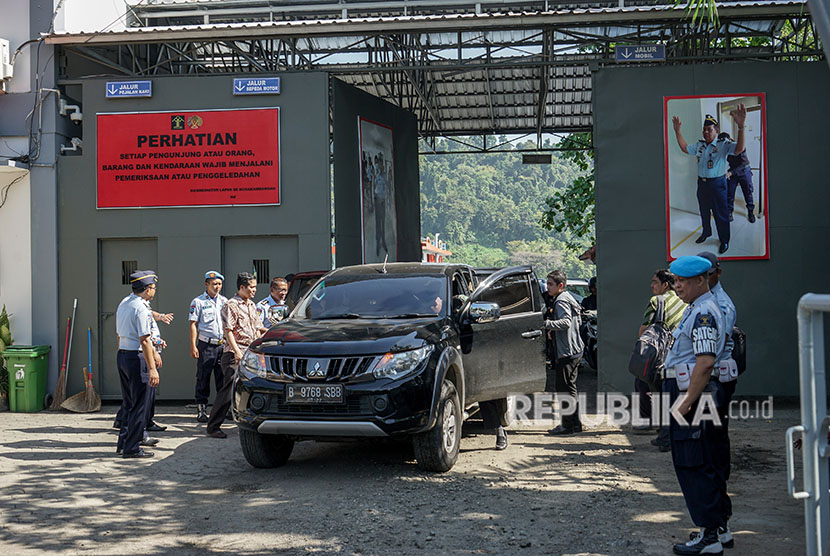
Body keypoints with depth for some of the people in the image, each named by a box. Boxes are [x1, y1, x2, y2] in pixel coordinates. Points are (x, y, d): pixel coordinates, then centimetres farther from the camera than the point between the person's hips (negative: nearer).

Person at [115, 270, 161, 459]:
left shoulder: (123, 303, 13)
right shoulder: (141, 307, -15)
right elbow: (144, 340, -19)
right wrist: (152, 368, -19)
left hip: (121, 355, 9)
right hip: (136, 357, -9)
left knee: (129, 403, 17)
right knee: (139, 405, -1)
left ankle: (123, 443, 21)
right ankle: (131, 448, 2)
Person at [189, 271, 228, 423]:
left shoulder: (224, 301, 13)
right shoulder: (198, 302, 1)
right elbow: (193, 324, -1)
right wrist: (193, 346, -8)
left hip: (223, 345, 4)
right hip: (206, 346, -4)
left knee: (223, 379, 4)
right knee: (203, 379, -1)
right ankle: (201, 410, 5)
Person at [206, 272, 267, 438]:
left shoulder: (252, 305, 17)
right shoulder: (231, 305, -7)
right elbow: (228, 331, -13)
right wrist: (237, 351, -21)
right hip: (234, 354, -8)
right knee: (228, 390, -9)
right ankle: (213, 426, -5)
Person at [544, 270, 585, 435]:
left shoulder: (561, 301, -14)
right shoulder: (567, 298, 18)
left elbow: (566, 322, -29)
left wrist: (547, 324, -38)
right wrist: (553, 331, 22)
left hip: (567, 352, -11)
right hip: (574, 350, 11)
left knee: (563, 387, -6)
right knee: (569, 388, 15)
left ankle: (568, 425, -3)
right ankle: (575, 423, 20)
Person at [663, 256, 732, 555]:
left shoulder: (704, 312, -17)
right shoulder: (696, 308, 17)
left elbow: (705, 362, -25)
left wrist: (686, 403, -23)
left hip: (696, 395, -11)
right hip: (692, 395, 11)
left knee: (694, 465, -7)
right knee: (708, 464, 15)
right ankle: (720, 528, 24)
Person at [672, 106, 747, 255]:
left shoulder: (723, 145, -15)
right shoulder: (699, 145, 5)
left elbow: (739, 149, -32)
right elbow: (685, 148, 16)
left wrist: (740, 127, -48)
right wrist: (677, 131, 5)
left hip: (717, 184, -6)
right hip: (702, 183, 6)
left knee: (721, 214, 3)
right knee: (704, 211, 23)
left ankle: (724, 241, 16)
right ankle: (706, 232, 45)